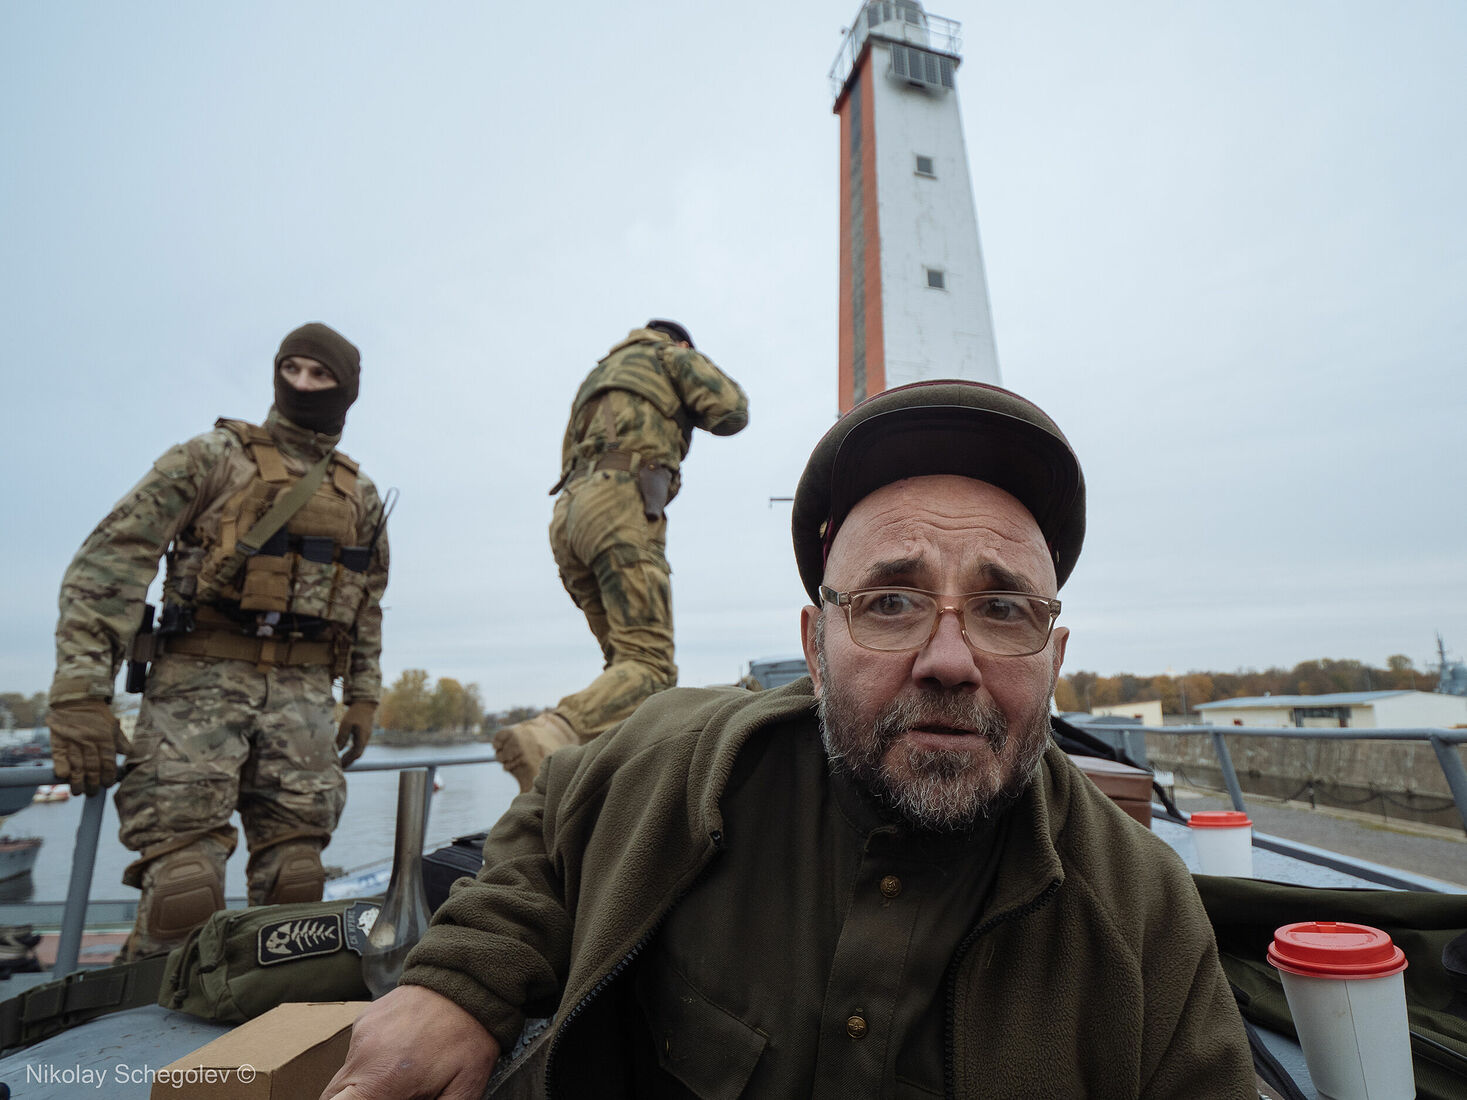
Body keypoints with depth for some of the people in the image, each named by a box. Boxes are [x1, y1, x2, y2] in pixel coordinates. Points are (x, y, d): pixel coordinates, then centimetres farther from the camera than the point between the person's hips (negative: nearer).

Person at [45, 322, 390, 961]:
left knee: (295, 879, 1)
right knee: (183, 880, -8)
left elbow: (368, 606, 22)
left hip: (303, 693, 3)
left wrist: (364, 697, 15)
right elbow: (109, 560, -5)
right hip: (202, 681, -3)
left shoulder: (361, 496, 16)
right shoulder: (214, 457, 3)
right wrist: (79, 691, -13)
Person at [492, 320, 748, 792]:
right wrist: (690, 410, 23)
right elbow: (732, 410, 4)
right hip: (622, 503, -8)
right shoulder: (674, 356, 19)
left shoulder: (599, 374, 38)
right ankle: (544, 738, -39)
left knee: (625, 657, 12)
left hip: (569, 512, 8)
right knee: (649, 665, -18)